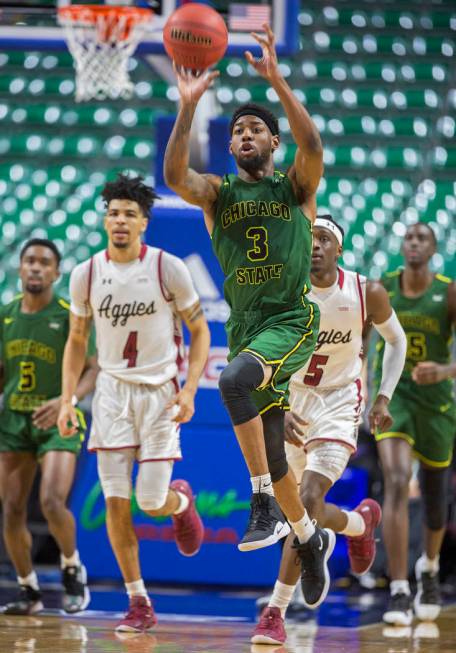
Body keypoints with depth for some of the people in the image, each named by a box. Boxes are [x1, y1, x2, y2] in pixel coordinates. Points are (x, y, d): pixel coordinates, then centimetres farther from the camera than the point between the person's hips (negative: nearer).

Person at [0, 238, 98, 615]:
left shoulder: (70, 316, -8)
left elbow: (92, 371, -10)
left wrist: (68, 400, -27)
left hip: (58, 422, -5)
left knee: (52, 502, -20)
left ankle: (73, 570, 6)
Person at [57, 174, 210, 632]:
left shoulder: (168, 269, -10)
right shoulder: (85, 275, -2)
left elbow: (199, 331, -1)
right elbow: (77, 340, 11)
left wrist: (189, 389, -13)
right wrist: (67, 399, 1)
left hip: (161, 391, -2)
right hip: (113, 389, 2)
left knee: (152, 503, -7)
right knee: (115, 501, -5)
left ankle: (181, 500, 32)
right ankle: (139, 603, 5)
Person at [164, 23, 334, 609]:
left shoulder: (296, 187, 1)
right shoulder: (218, 193, 7)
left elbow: (312, 144, -21)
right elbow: (175, 176, -14)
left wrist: (275, 79, -27)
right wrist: (188, 107, -26)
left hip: (293, 322, -5)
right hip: (245, 326, 5)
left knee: (235, 382, -34)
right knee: (268, 444, 8)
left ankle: (264, 500, -25)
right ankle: (310, 540, 28)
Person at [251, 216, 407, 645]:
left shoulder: (367, 293, -11)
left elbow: (396, 340, 7)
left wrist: (383, 398, -2)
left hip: (339, 404, -3)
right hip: (292, 400, 3)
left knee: (308, 502, -20)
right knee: (302, 509, 14)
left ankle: (276, 612, -12)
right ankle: (361, 522, 48)